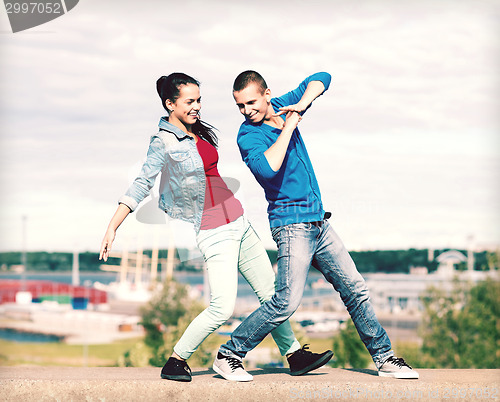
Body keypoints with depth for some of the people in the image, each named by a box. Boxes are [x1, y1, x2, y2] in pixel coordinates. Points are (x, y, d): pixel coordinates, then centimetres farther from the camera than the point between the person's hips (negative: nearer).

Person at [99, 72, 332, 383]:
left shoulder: (200, 133, 10)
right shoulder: (164, 142, -12)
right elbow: (142, 185, -16)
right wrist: (112, 227, -22)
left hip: (238, 222, 8)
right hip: (213, 232, -8)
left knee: (272, 292, 11)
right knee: (223, 307, -16)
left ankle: (295, 355, 25)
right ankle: (176, 362, 0)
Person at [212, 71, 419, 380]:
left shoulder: (282, 107, 6)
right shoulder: (248, 135, -14)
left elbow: (321, 78, 13)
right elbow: (268, 168, -33)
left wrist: (303, 103, -6)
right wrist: (288, 127, -24)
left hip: (319, 223, 7)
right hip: (291, 224, -7)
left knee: (355, 290, 9)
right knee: (287, 302, -17)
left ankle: (384, 357, 19)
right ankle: (228, 355, -6)